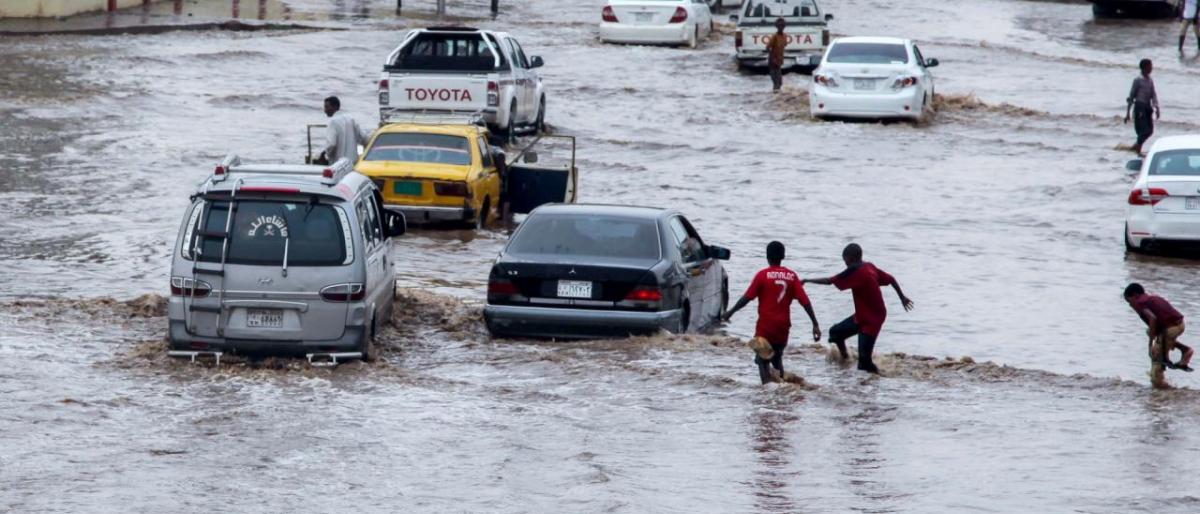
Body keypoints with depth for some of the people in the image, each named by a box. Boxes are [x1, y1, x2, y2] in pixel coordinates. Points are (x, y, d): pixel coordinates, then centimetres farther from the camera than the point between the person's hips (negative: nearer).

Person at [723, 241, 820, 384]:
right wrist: (815, 324, -1)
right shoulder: (791, 276, 2)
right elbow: (805, 301, -2)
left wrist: (730, 312, 4)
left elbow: (747, 297, -8)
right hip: (783, 327, 4)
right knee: (777, 358, 21)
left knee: (762, 360, -1)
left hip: (766, 326, -4)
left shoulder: (763, 275, -7)